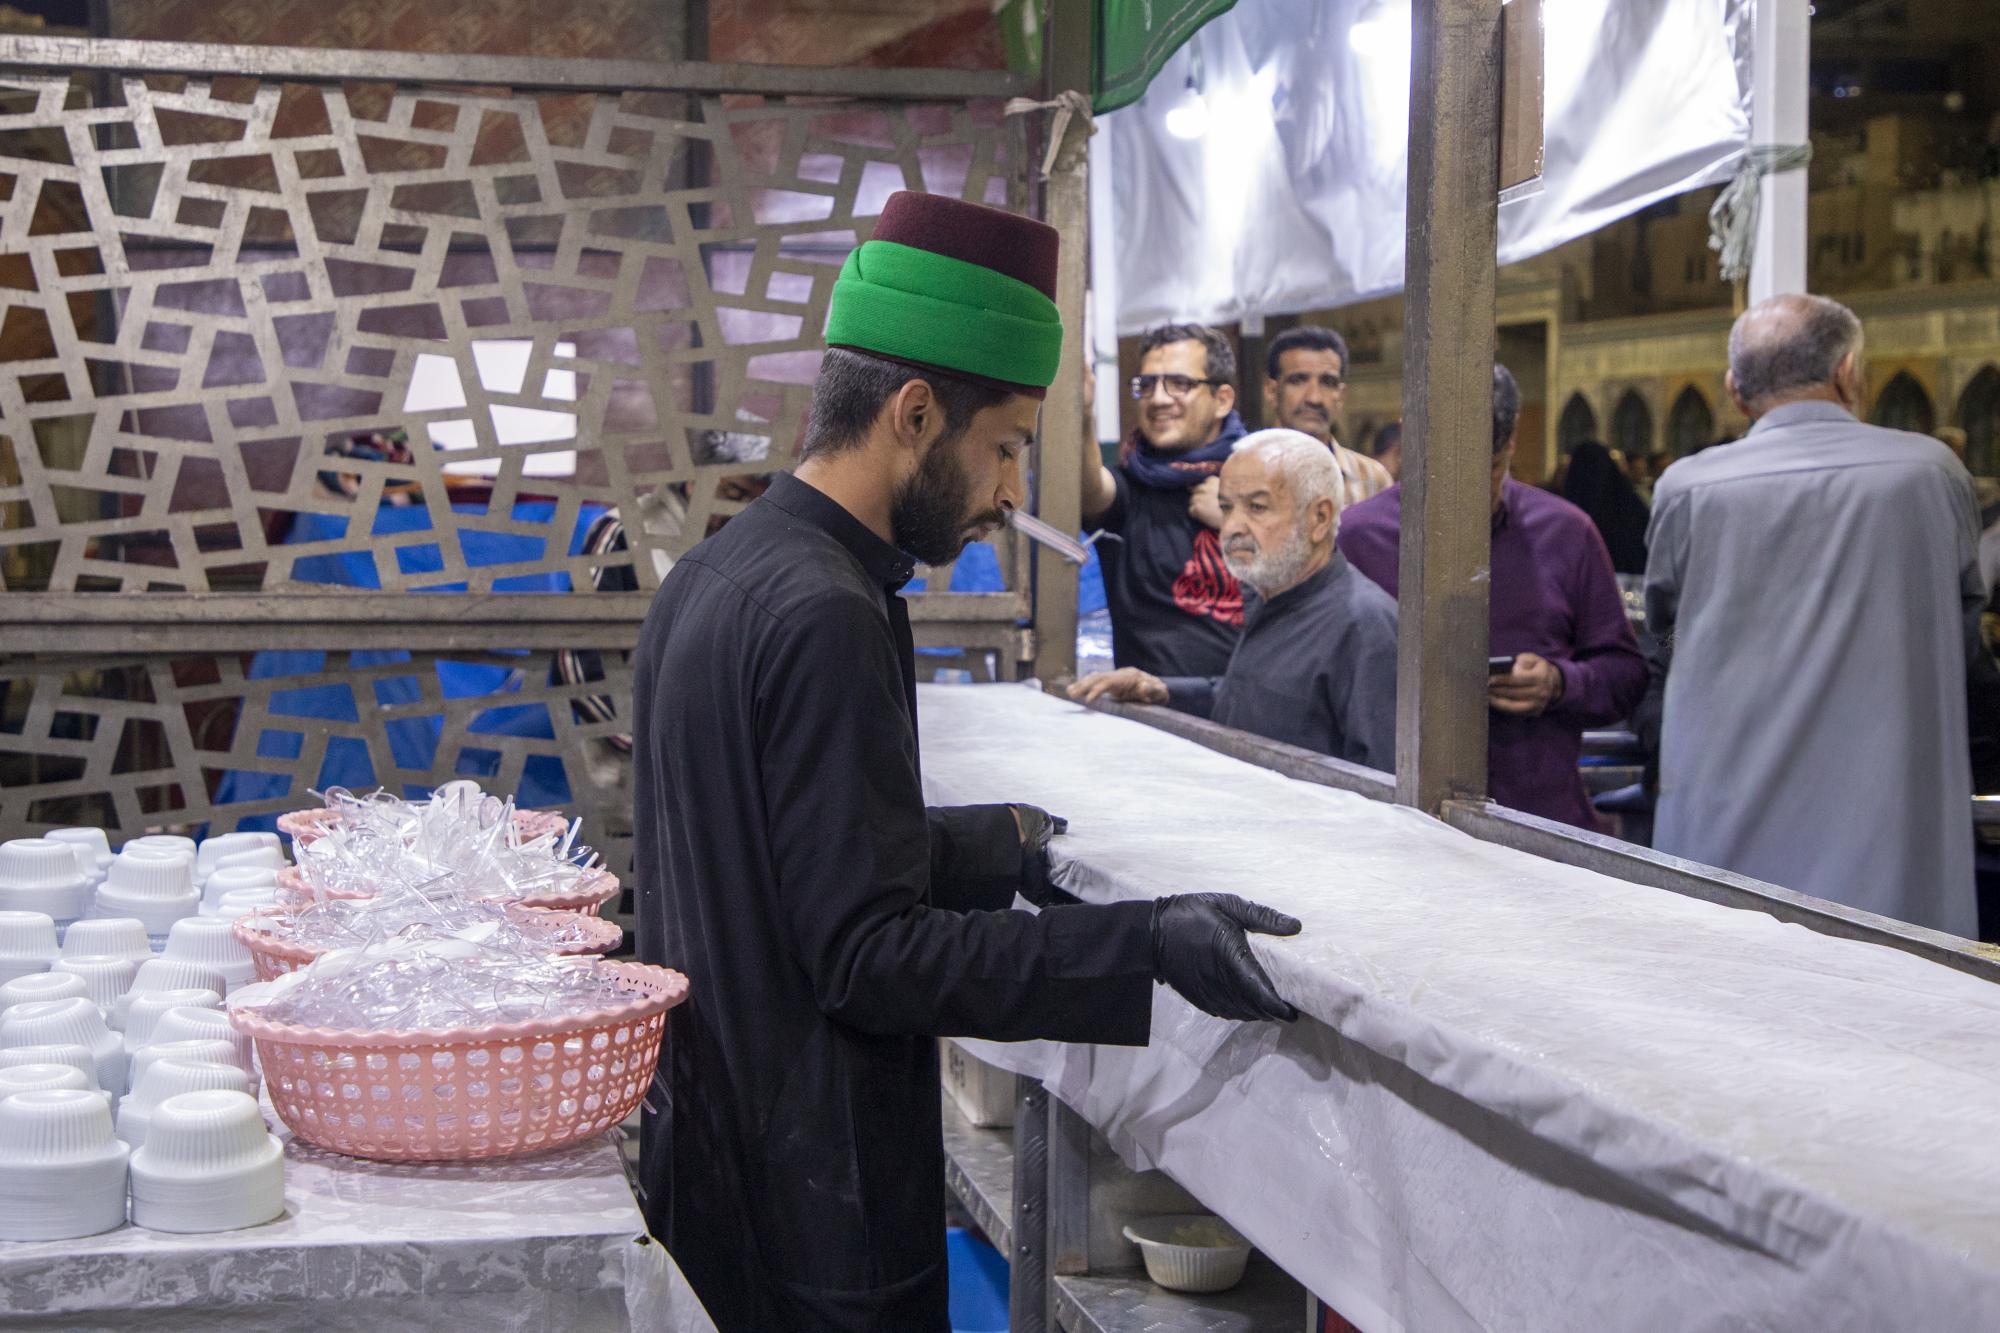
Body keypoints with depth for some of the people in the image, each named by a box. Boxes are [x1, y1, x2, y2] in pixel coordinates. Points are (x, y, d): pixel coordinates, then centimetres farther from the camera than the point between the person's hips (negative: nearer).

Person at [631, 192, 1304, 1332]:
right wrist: (1147, 948, -27)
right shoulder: (824, 618, -23)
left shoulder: (713, 575, 8)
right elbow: (869, 955, -24)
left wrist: (1004, 844, 20)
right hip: (811, 1196, -10)